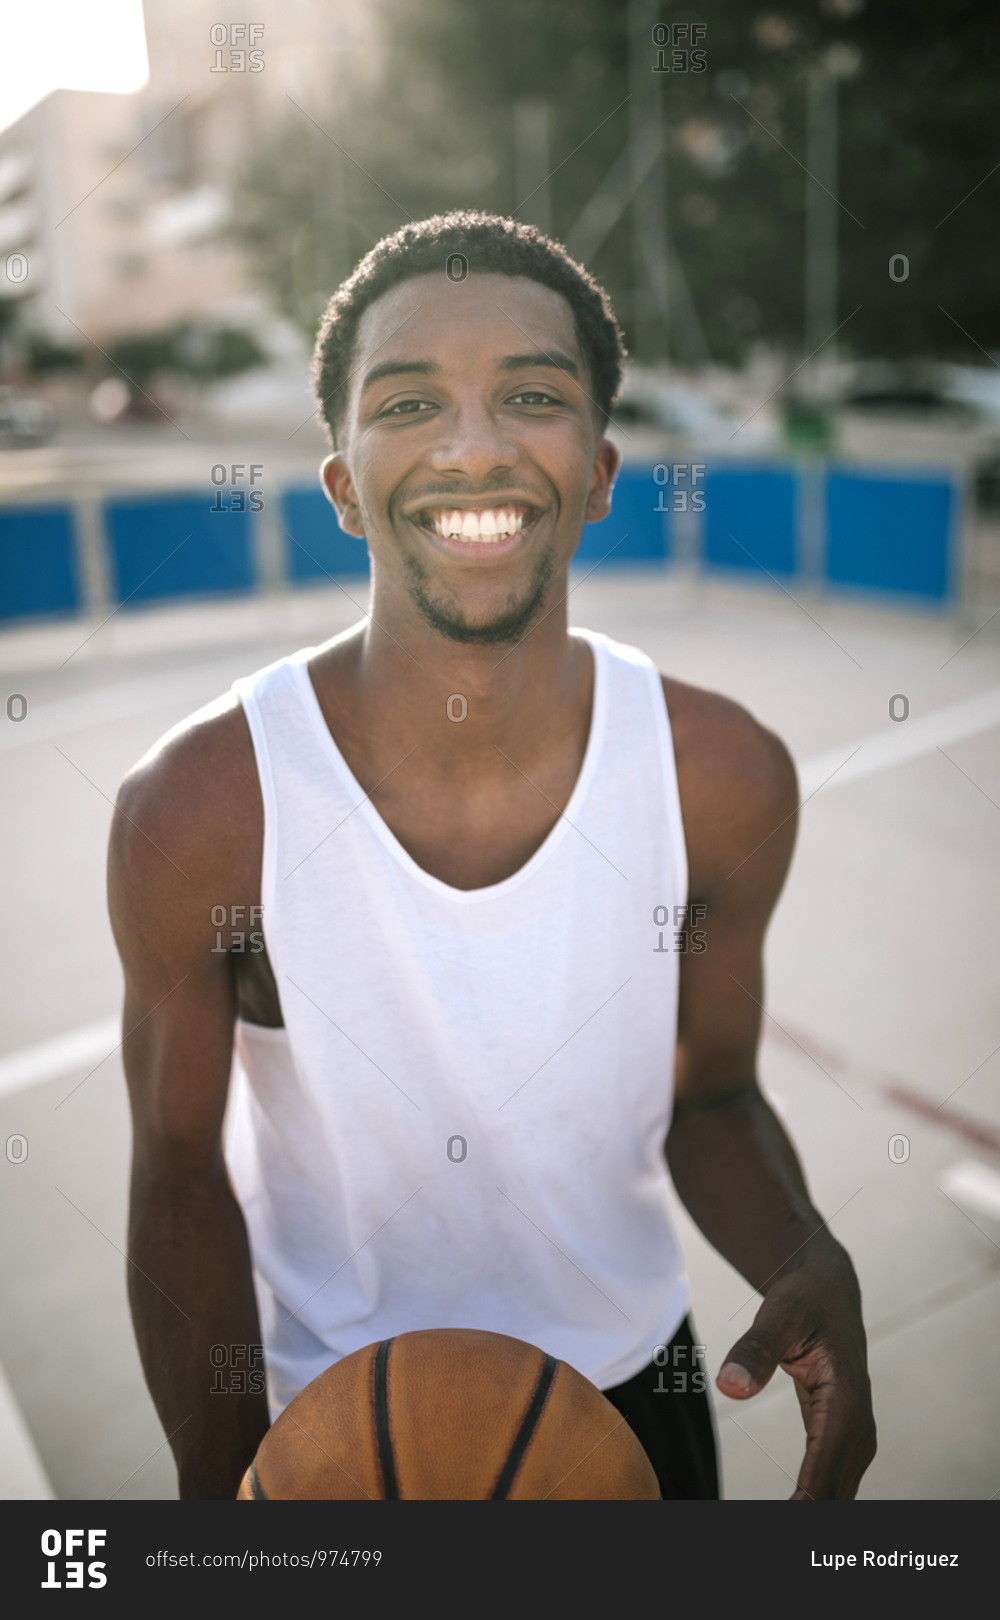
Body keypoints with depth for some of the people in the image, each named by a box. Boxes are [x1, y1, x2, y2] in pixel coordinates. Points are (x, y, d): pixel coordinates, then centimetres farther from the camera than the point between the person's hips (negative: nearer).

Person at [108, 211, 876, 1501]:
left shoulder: (724, 779, -19)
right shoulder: (198, 808, -26)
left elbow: (710, 1099, -6)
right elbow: (183, 1177, -13)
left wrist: (807, 1268, -24)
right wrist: (223, 1491, -13)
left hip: (631, 1383, 3)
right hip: (329, 1425, -2)